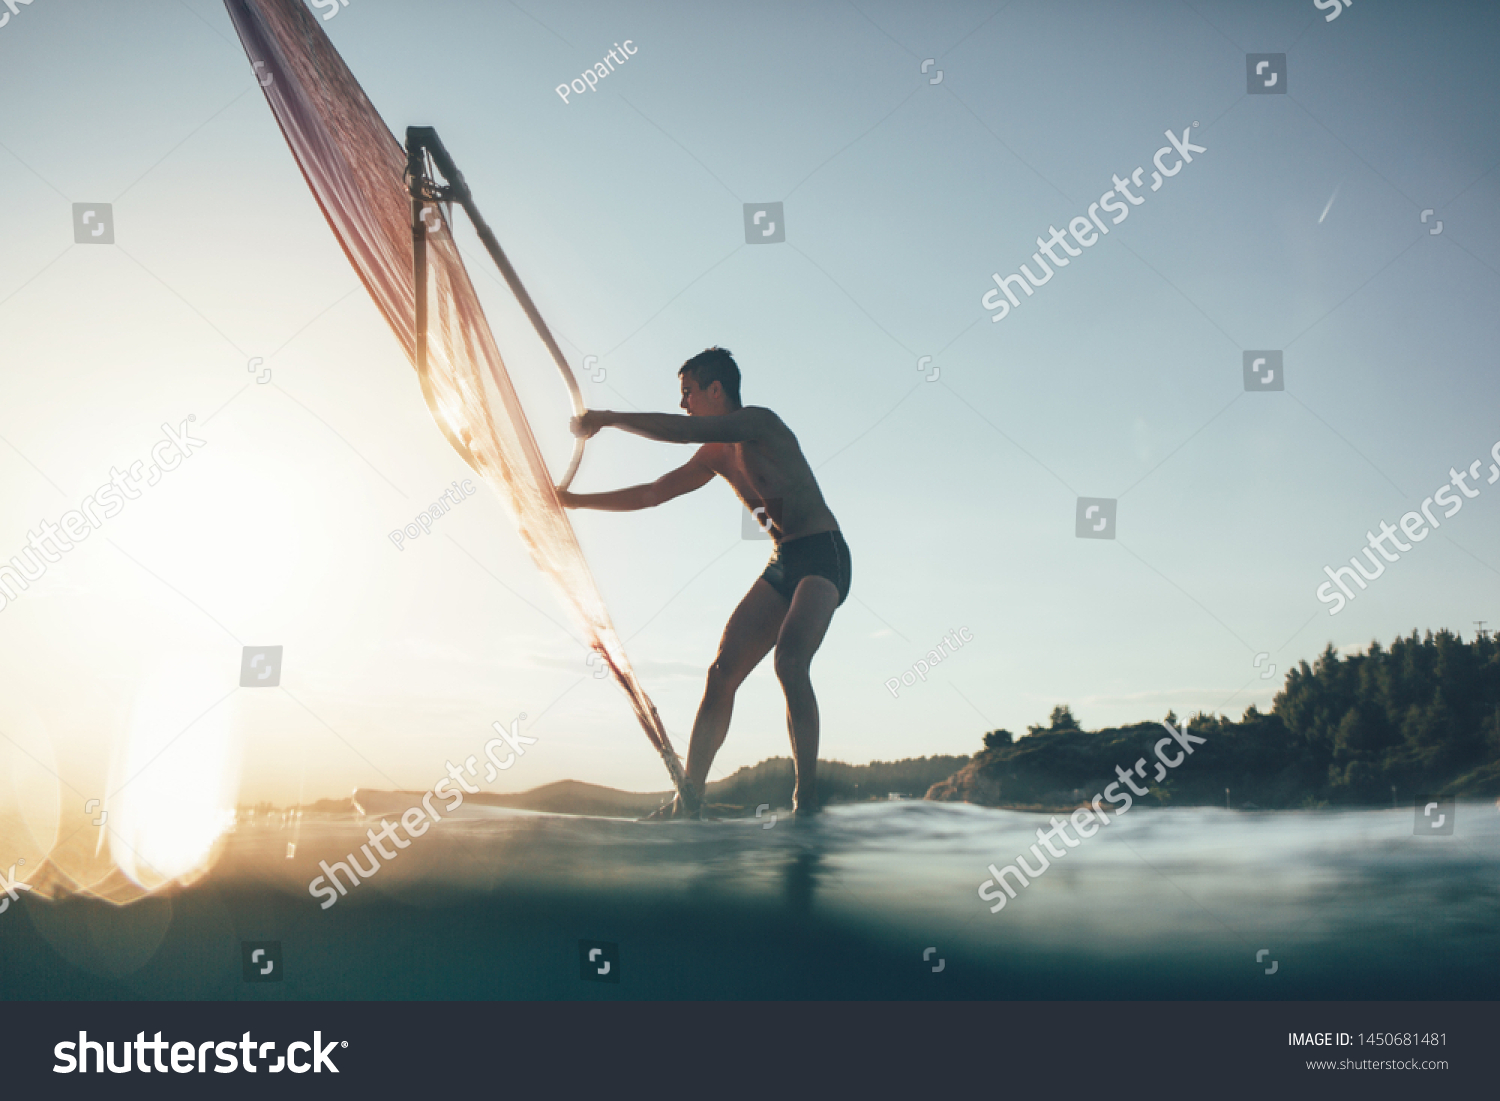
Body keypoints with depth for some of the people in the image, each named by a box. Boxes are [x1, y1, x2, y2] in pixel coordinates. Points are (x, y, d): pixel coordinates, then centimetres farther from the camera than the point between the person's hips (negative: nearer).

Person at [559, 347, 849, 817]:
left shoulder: (759, 421, -10)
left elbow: (682, 429, -23)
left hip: (823, 553, -8)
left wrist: (606, 418, -14)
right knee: (722, 671, -3)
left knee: (790, 659, -30)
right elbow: (651, 494, 21)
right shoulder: (715, 455, 15)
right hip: (783, 562, 8)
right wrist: (575, 501, 19)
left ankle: (806, 800, -29)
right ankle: (688, 802, -4)